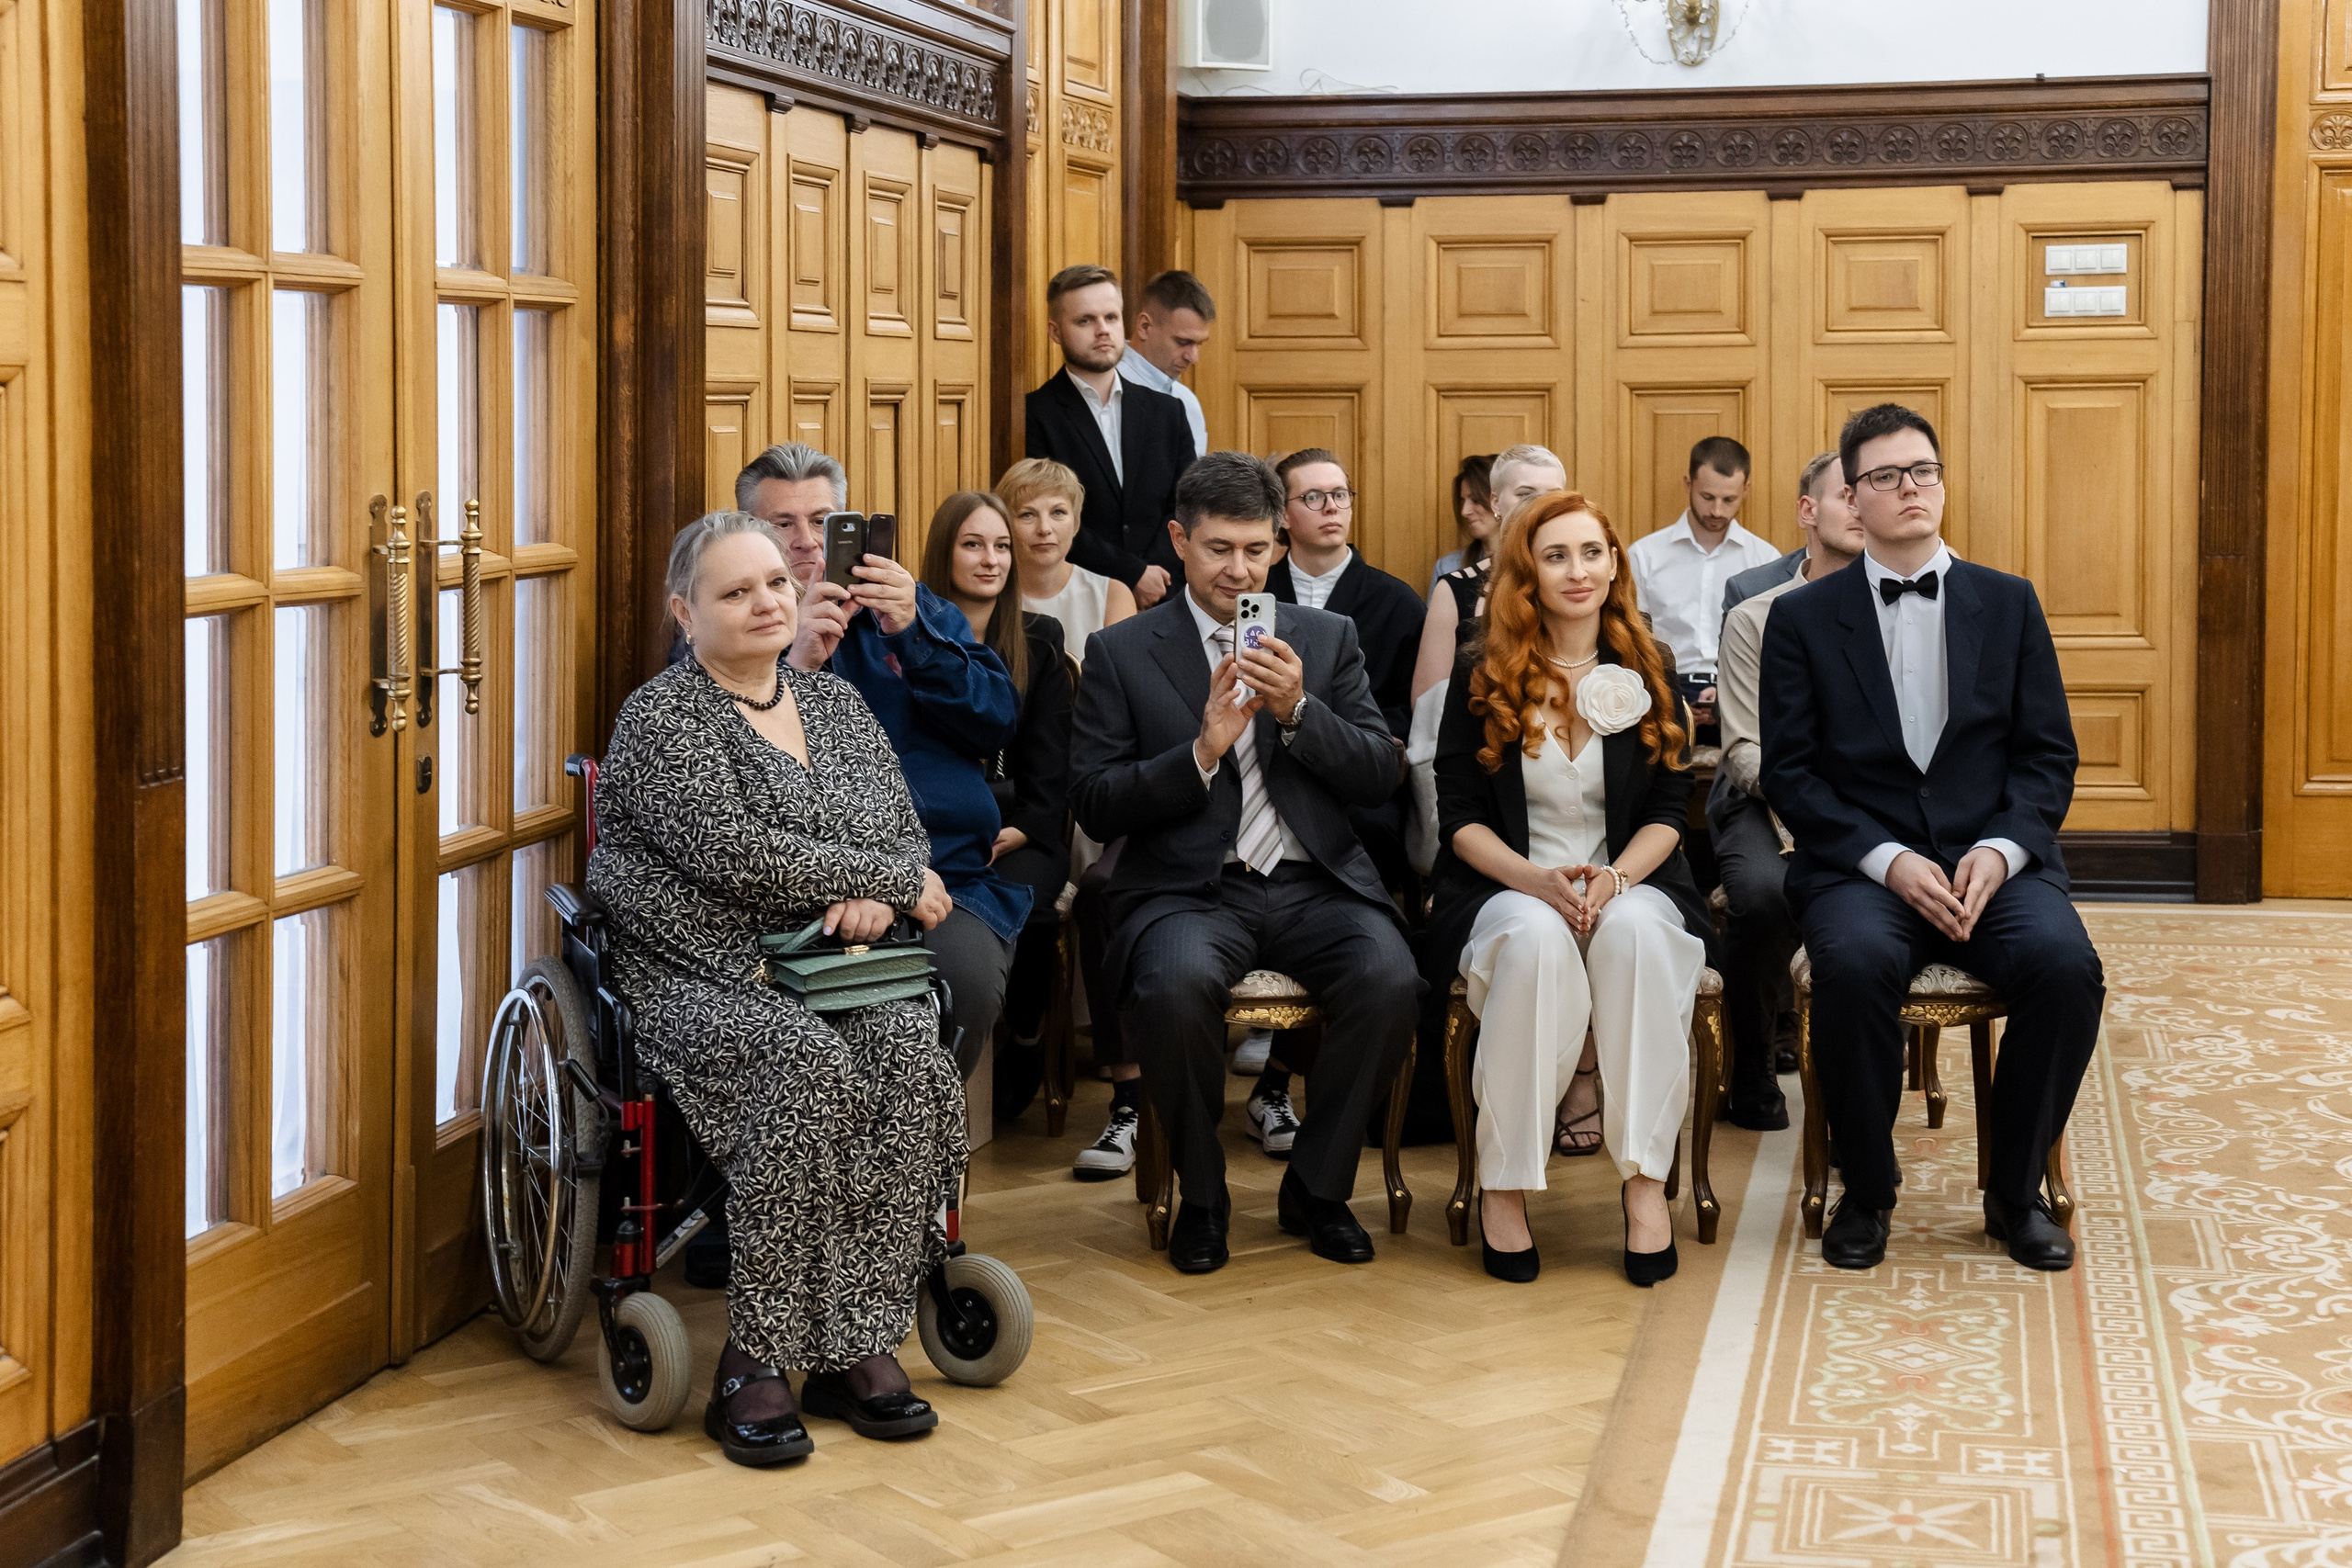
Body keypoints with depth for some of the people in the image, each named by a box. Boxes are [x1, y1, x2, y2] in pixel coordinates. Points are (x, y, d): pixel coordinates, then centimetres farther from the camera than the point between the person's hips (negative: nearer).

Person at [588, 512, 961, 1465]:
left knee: (911, 1053, -27)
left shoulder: (837, 705, 17)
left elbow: (909, 833, 17)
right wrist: (895, 876, -9)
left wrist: (876, 898, -8)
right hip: (706, 978, -5)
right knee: (807, 1065, -35)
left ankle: (860, 1345, -24)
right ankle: (754, 1366, -28)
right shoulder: (662, 718, -3)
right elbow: (738, 857, -16)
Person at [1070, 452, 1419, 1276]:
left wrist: (1298, 711, -11)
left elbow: (1379, 778, 6)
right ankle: (1200, 1197, -8)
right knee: (1175, 984, -35)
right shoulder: (1120, 652, 8)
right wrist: (1202, 750, -14)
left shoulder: (1328, 637, 15)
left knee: (1388, 979, -28)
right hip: (1188, 890, -2)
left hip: (1312, 883, 2)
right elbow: (1095, 806, -1)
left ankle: (1316, 1188, -4)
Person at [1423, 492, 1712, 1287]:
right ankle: (1504, 1183, -29)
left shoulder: (1649, 670, 9)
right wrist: (1538, 880, -17)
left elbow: (1669, 810, 6)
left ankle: (1645, 1176, -31)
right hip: (1506, 891, -1)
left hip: (1631, 885, 1)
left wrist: (1615, 878, -15)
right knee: (1537, 939, -37)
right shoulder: (1482, 676, 4)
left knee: (1634, 929, -35)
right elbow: (1460, 817, 1)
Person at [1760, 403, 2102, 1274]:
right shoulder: (1803, 618, 7)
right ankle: (1865, 1193, -12)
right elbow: (1789, 771, 1)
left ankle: (2016, 1191, -7)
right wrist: (1888, 861, -13)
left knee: (2065, 965, -29)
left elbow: (2048, 755, 8)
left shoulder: (2009, 603, 12)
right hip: (1860, 866, -2)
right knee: (1854, 965, -35)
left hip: (1995, 862, 2)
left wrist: (2001, 850, -11)